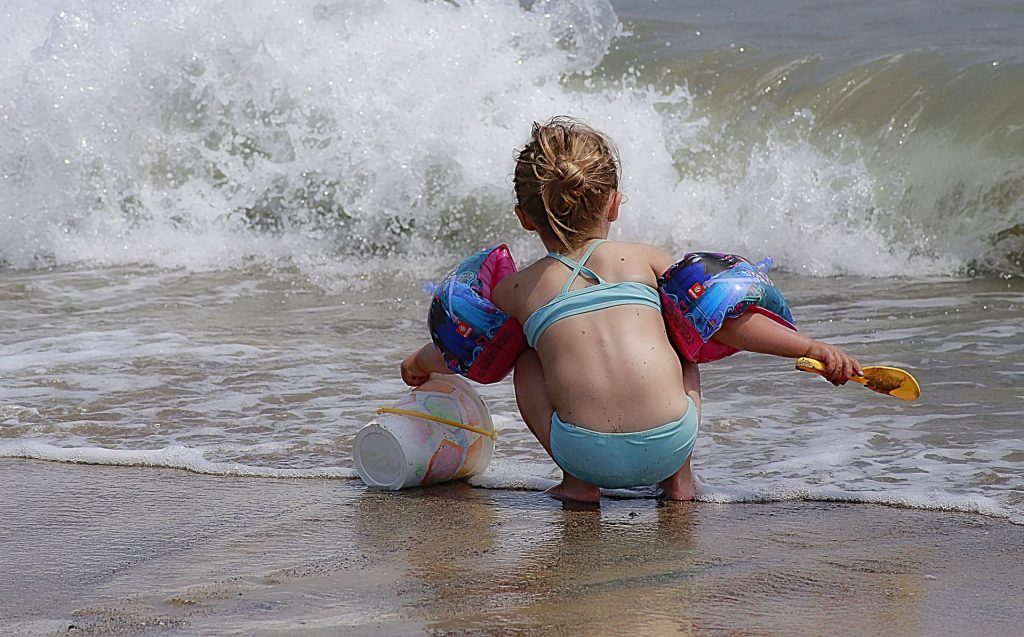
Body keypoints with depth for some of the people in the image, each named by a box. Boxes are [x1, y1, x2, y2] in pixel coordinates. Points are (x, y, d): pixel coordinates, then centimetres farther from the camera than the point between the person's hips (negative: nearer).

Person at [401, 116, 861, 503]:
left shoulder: (518, 288, 12)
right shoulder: (645, 259, 12)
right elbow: (724, 323, 12)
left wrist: (420, 362, 50)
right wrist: (812, 349, 20)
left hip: (588, 452, -1)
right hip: (670, 443, 1)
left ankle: (578, 480, 13)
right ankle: (679, 476, 22)